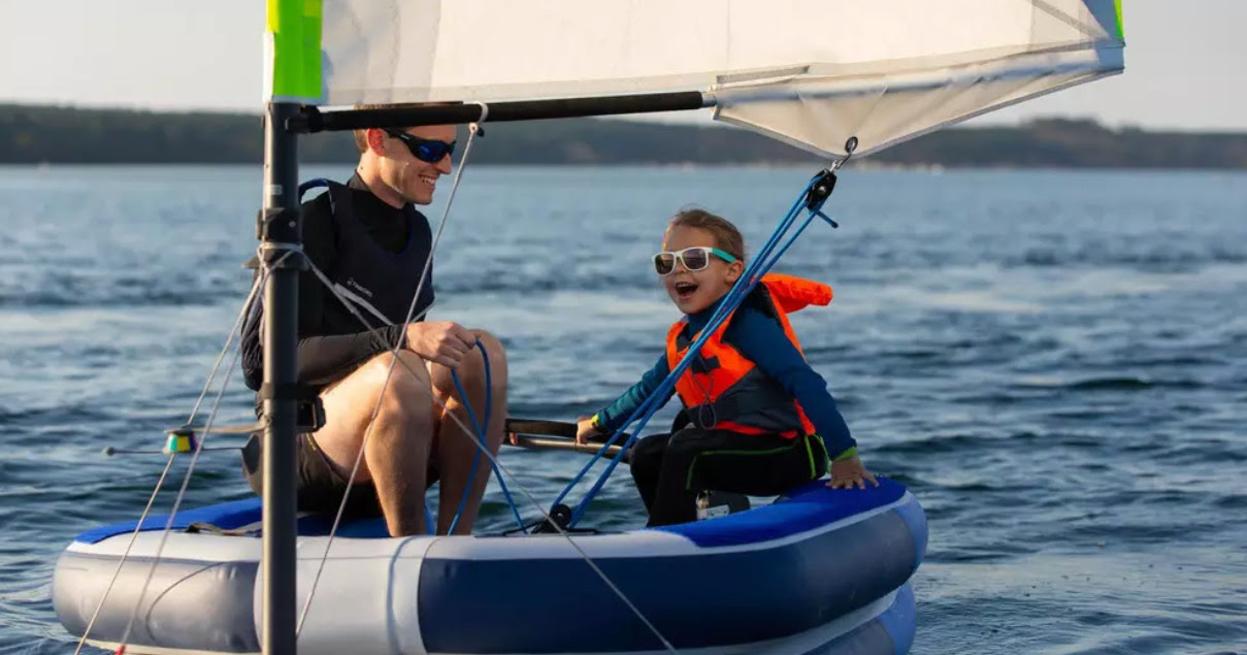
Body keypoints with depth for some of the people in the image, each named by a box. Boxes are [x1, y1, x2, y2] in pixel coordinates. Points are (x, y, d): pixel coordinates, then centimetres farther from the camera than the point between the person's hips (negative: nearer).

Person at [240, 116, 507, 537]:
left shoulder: (418, 231, 16)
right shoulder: (315, 222, -9)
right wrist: (401, 338, -29)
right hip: (296, 454, -7)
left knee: (484, 353, -18)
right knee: (396, 374, -35)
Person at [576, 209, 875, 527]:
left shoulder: (749, 323, -17)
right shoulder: (683, 338, 10)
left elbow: (806, 384, -24)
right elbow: (650, 389, 30)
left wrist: (844, 455, -32)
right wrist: (600, 422, 40)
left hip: (791, 455, -9)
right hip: (738, 452, 9)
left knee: (685, 448, -26)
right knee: (647, 453, 7)